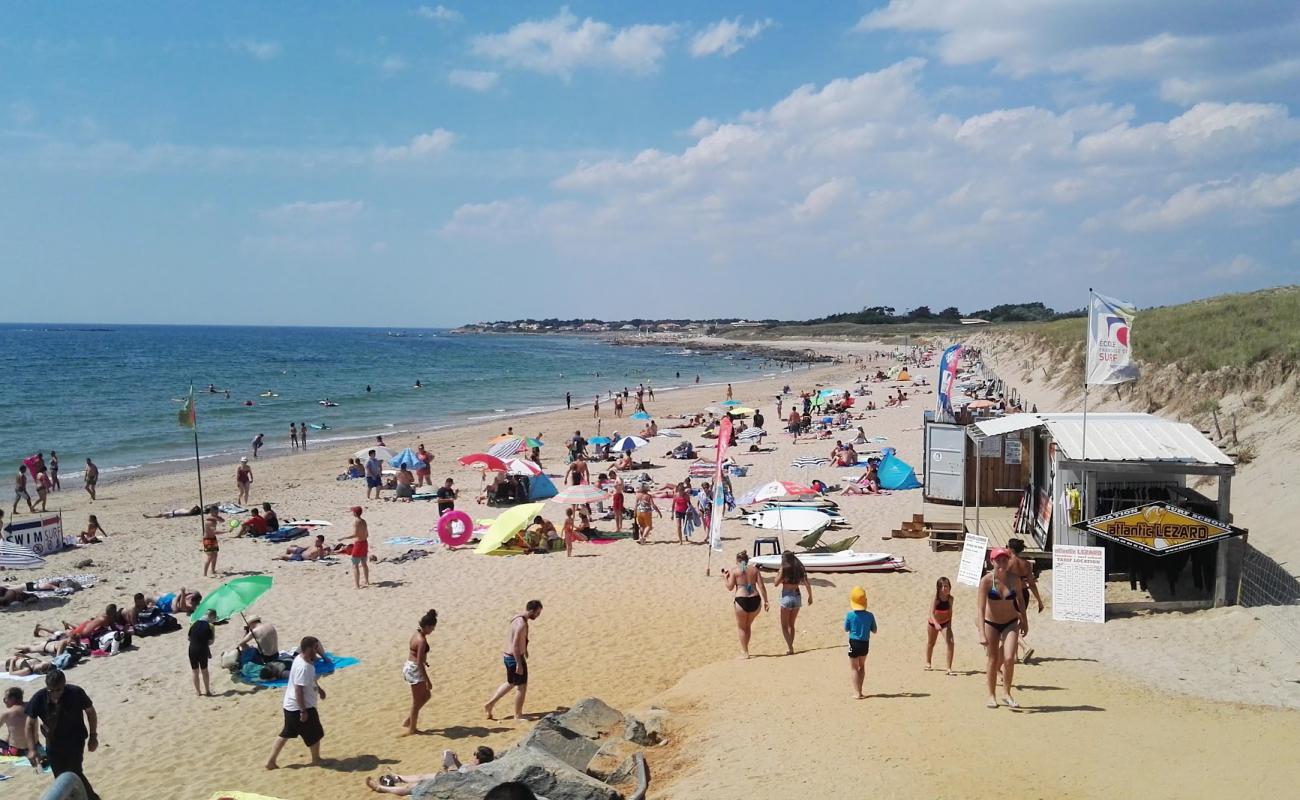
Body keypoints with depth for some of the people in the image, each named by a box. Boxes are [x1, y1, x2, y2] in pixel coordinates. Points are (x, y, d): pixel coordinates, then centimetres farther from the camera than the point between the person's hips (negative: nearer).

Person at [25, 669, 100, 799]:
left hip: (75, 741, -3)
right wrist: (32, 750, -10)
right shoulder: (38, 699, -17)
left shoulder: (76, 693, -21)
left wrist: (93, 736, -1)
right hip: (53, 744, 3)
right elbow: (30, 724, -6)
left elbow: (90, 712, -4)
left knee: (75, 773, -13)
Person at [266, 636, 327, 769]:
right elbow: (298, 690, -28)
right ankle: (316, 761, 25)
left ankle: (271, 761, 24)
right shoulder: (303, 667, -28)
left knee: (286, 733, 19)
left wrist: (319, 688, 30)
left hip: (291, 705, 10)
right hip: (299, 707, -10)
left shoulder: (302, 659, 3)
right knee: (315, 734, 9)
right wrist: (303, 711, -24)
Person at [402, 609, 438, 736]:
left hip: (409, 667, 9)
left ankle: (408, 720, 25)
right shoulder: (422, 640, -24)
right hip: (415, 670, -9)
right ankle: (412, 729, 20)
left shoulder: (415, 634, 4)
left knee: (427, 695, 21)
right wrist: (428, 680, -19)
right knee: (417, 701, 7)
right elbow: (420, 662, -24)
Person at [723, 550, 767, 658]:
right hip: (755, 600, 4)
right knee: (748, 625, 23)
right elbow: (761, 586, 2)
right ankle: (744, 649, 31)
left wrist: (725, 577, 14)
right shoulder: (754, 569, 8)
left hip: (741, 600, -4)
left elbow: (730, 587, -2)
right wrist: (765, 601, 4)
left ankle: (745, 652, 12)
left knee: (741, 627, 12)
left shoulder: (734, 571, -1)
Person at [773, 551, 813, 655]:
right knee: (791, 624, 19)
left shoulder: (783, 569, -8)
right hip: (797, 596, 5)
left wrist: (778, 574, 7)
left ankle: (789, 647, -8)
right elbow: (807, 584, 4)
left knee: (784, 625, 5)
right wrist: (810, 596, 15)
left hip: (787, 597, -5)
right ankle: (790, 647, 19)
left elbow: (776, 583, -7)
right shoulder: (799, 569, 4)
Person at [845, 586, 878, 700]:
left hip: (854, 643, -3)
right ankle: (859, 690, 29)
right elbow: (874, 631, 2)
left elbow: (846, 629, -2)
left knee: (854, 668, 6)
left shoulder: (850, 615, -15)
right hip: (865, 643, 3)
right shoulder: (870, 615, -8)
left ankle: (857, 693, -2)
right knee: (862, 666, 22)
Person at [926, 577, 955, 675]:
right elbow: (932, 613, -35)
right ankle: (927, 663, 44)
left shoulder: (950, 598, -16)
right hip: (933, 623, -2)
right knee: (931, 643, 18)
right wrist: (936, 624, -51)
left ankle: (949, 668, -11)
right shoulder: (936, 598, -27)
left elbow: (950, 611, 2)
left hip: (945, 623, 2)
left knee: (950, 643, -17)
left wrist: (950, 624, 7)